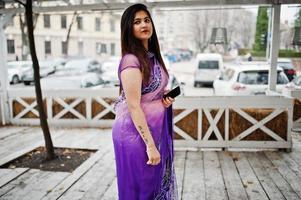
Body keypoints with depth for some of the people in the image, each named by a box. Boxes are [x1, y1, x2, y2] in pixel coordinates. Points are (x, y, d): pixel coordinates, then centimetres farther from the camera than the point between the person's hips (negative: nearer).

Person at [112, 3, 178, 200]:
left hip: (156, 129, 9)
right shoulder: (131, 60, -19)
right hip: (137, 133, -8)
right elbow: (134, 106, -22)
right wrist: (150, 145, -22)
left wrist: (166, 97, 0)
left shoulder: (152, 56, 8)